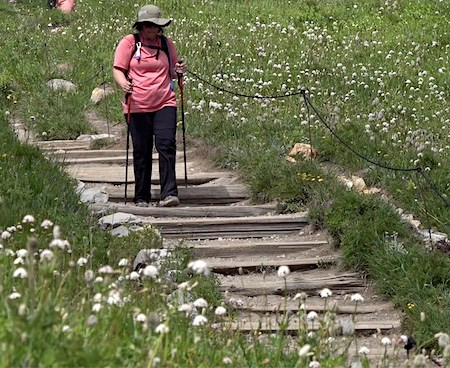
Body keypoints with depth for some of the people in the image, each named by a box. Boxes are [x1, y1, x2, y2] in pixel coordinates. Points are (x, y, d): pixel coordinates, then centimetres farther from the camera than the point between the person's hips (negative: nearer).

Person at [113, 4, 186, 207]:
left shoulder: (166, 43, 12)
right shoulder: (129, 43, 2)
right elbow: (118, 69, 0)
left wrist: (178, 71, 0)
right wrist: (123, 83, -21)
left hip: (165, 103, 2)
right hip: (137, 106, -2)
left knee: (166, 144, -14)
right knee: (141, 151, 4)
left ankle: (169, 194, -18)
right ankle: (142, 198, 13)